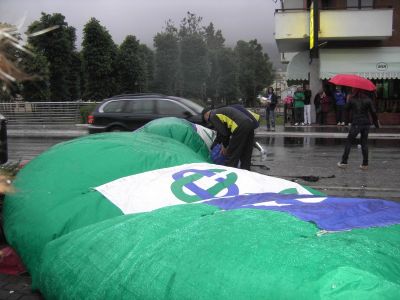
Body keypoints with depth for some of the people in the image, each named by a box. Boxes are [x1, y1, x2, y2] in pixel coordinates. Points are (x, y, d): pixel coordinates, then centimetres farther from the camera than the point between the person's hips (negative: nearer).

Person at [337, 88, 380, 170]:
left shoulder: (352, 100, -6)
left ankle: (344, 162, 4)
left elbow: (346, 109, 7)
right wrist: (376, 122, 10)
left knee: (349, 142, 6)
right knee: (364, 143, 10)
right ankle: (365, 164, 10)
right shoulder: (367, 99, 1)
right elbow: (373, 112, -1)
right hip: (366, 124, 3)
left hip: (356, 124, -3)